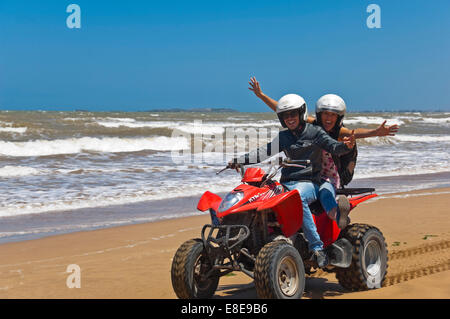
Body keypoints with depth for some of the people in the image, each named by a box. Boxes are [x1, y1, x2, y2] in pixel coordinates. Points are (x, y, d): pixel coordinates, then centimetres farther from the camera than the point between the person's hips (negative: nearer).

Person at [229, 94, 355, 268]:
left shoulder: (315, 132, 4)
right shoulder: (283, 137, 19)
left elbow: (334, 147, -7)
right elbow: (265, 152, 17)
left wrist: (347, 146, -29)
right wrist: (239, 160, 9)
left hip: (309, 183, -6)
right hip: (286, 183, 6)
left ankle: (317, 248, -39)